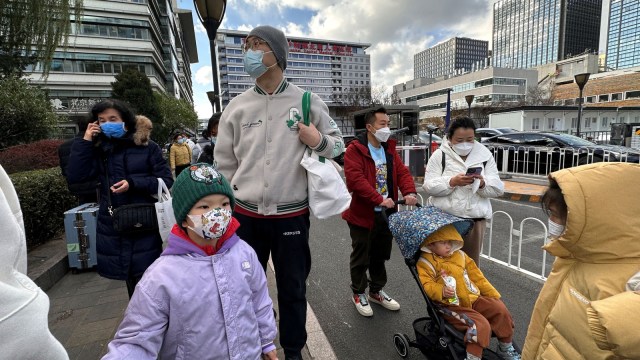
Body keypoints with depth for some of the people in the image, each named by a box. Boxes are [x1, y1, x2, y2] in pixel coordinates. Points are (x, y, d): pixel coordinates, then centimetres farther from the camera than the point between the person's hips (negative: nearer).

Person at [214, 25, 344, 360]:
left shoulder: (308, 101, -1)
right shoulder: (236, 106, 3)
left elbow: (337, 144, 7)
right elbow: (224, 162, 6)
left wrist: (319, 141, -15)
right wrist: (227, 205, 6)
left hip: (292, 216, -1)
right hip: (246, 215, 2)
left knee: (293, 288, 16)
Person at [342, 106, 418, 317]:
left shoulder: (389, 149, 9)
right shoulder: (355, 150, -14)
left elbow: (402, 172, 3)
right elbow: (355, 179, -25)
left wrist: (410, 192, -16)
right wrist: (380, 199, -29)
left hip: (387, 213, 7)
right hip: (363, 214, -6)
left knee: (381, 255, 20)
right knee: (361, 258, 10)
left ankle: (377, 291, 40)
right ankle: (358, 293, 31)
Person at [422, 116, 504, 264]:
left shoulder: (485, 156, 6)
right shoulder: (439, 155, -1)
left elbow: (498, 188, 3)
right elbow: (429, 186, -8)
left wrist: (482, 184, -18)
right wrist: (452, 182, -23)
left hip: (475, 219, 3)